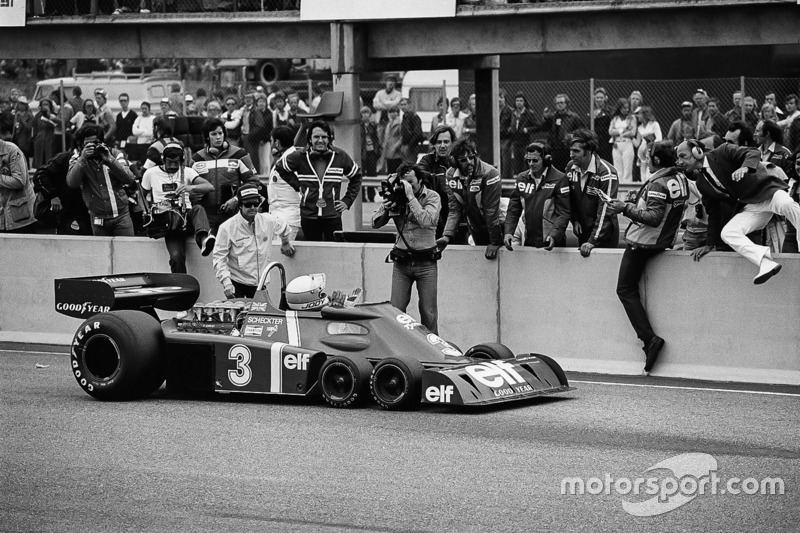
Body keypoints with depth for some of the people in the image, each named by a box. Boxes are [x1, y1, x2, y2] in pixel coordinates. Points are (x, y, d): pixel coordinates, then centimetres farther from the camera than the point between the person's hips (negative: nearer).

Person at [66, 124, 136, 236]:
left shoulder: (115, 154, 3)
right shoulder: (77, 160, 3)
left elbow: (129, 179, -9)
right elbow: (72, 183, -14)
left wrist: (109, 159, -18)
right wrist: (82, 159, -24)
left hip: (121, 215, 0)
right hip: (98, 219, 0)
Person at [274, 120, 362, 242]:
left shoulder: (340, 156, 1)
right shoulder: (300, 157, -1)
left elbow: (356, 177, 16)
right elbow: (280, 167, 17)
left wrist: (347, 201, 7)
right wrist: (297, 185, 7)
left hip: (333, 215, -1)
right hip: (308, 216, 1)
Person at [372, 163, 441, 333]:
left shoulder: (432, 197, -3)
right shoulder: (396, 197, 6)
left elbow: (425, 221, -21)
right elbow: (375, 223, 6)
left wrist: (410, 196, -19)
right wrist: (387, 205, -11)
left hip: (426, 262, -3)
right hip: (401, 262, 3)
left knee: (429, 313, 1)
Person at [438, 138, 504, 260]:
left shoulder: (489, 173, -27)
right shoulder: (452, 175, -10)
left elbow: (491, 211, -27)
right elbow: (454, 210, -9)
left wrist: (495, 242, -24)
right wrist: (447, 235, -22)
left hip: (494, 227, -5)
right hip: (475, 229, 5)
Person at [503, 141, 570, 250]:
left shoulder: (559, 179, -8)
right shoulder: (521, 179, 7)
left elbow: (564, 213, -11)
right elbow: (513, 210, 9)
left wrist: (554, 235, -24)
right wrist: (508, 232, -7)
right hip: (528, 243, 4)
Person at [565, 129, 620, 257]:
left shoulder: (606, 173, -21)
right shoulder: (571, 168, -1)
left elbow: (605, 209, -24)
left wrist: (593, 241, -26)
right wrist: (575, 220, 1)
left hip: (605, 233, -6)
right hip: (583, 232, 6)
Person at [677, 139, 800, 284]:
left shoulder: (722, 153, -5)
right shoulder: (701, 183, 12)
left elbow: (753, 153, -14)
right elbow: (713, 213, 18)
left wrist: (745, 167, -36)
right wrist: (709, 244, 16)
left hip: (766, 189, -6)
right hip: (750, 207, 6)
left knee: (787, 204, -38)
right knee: (727, 233, -20)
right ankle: (765, 263, -36)